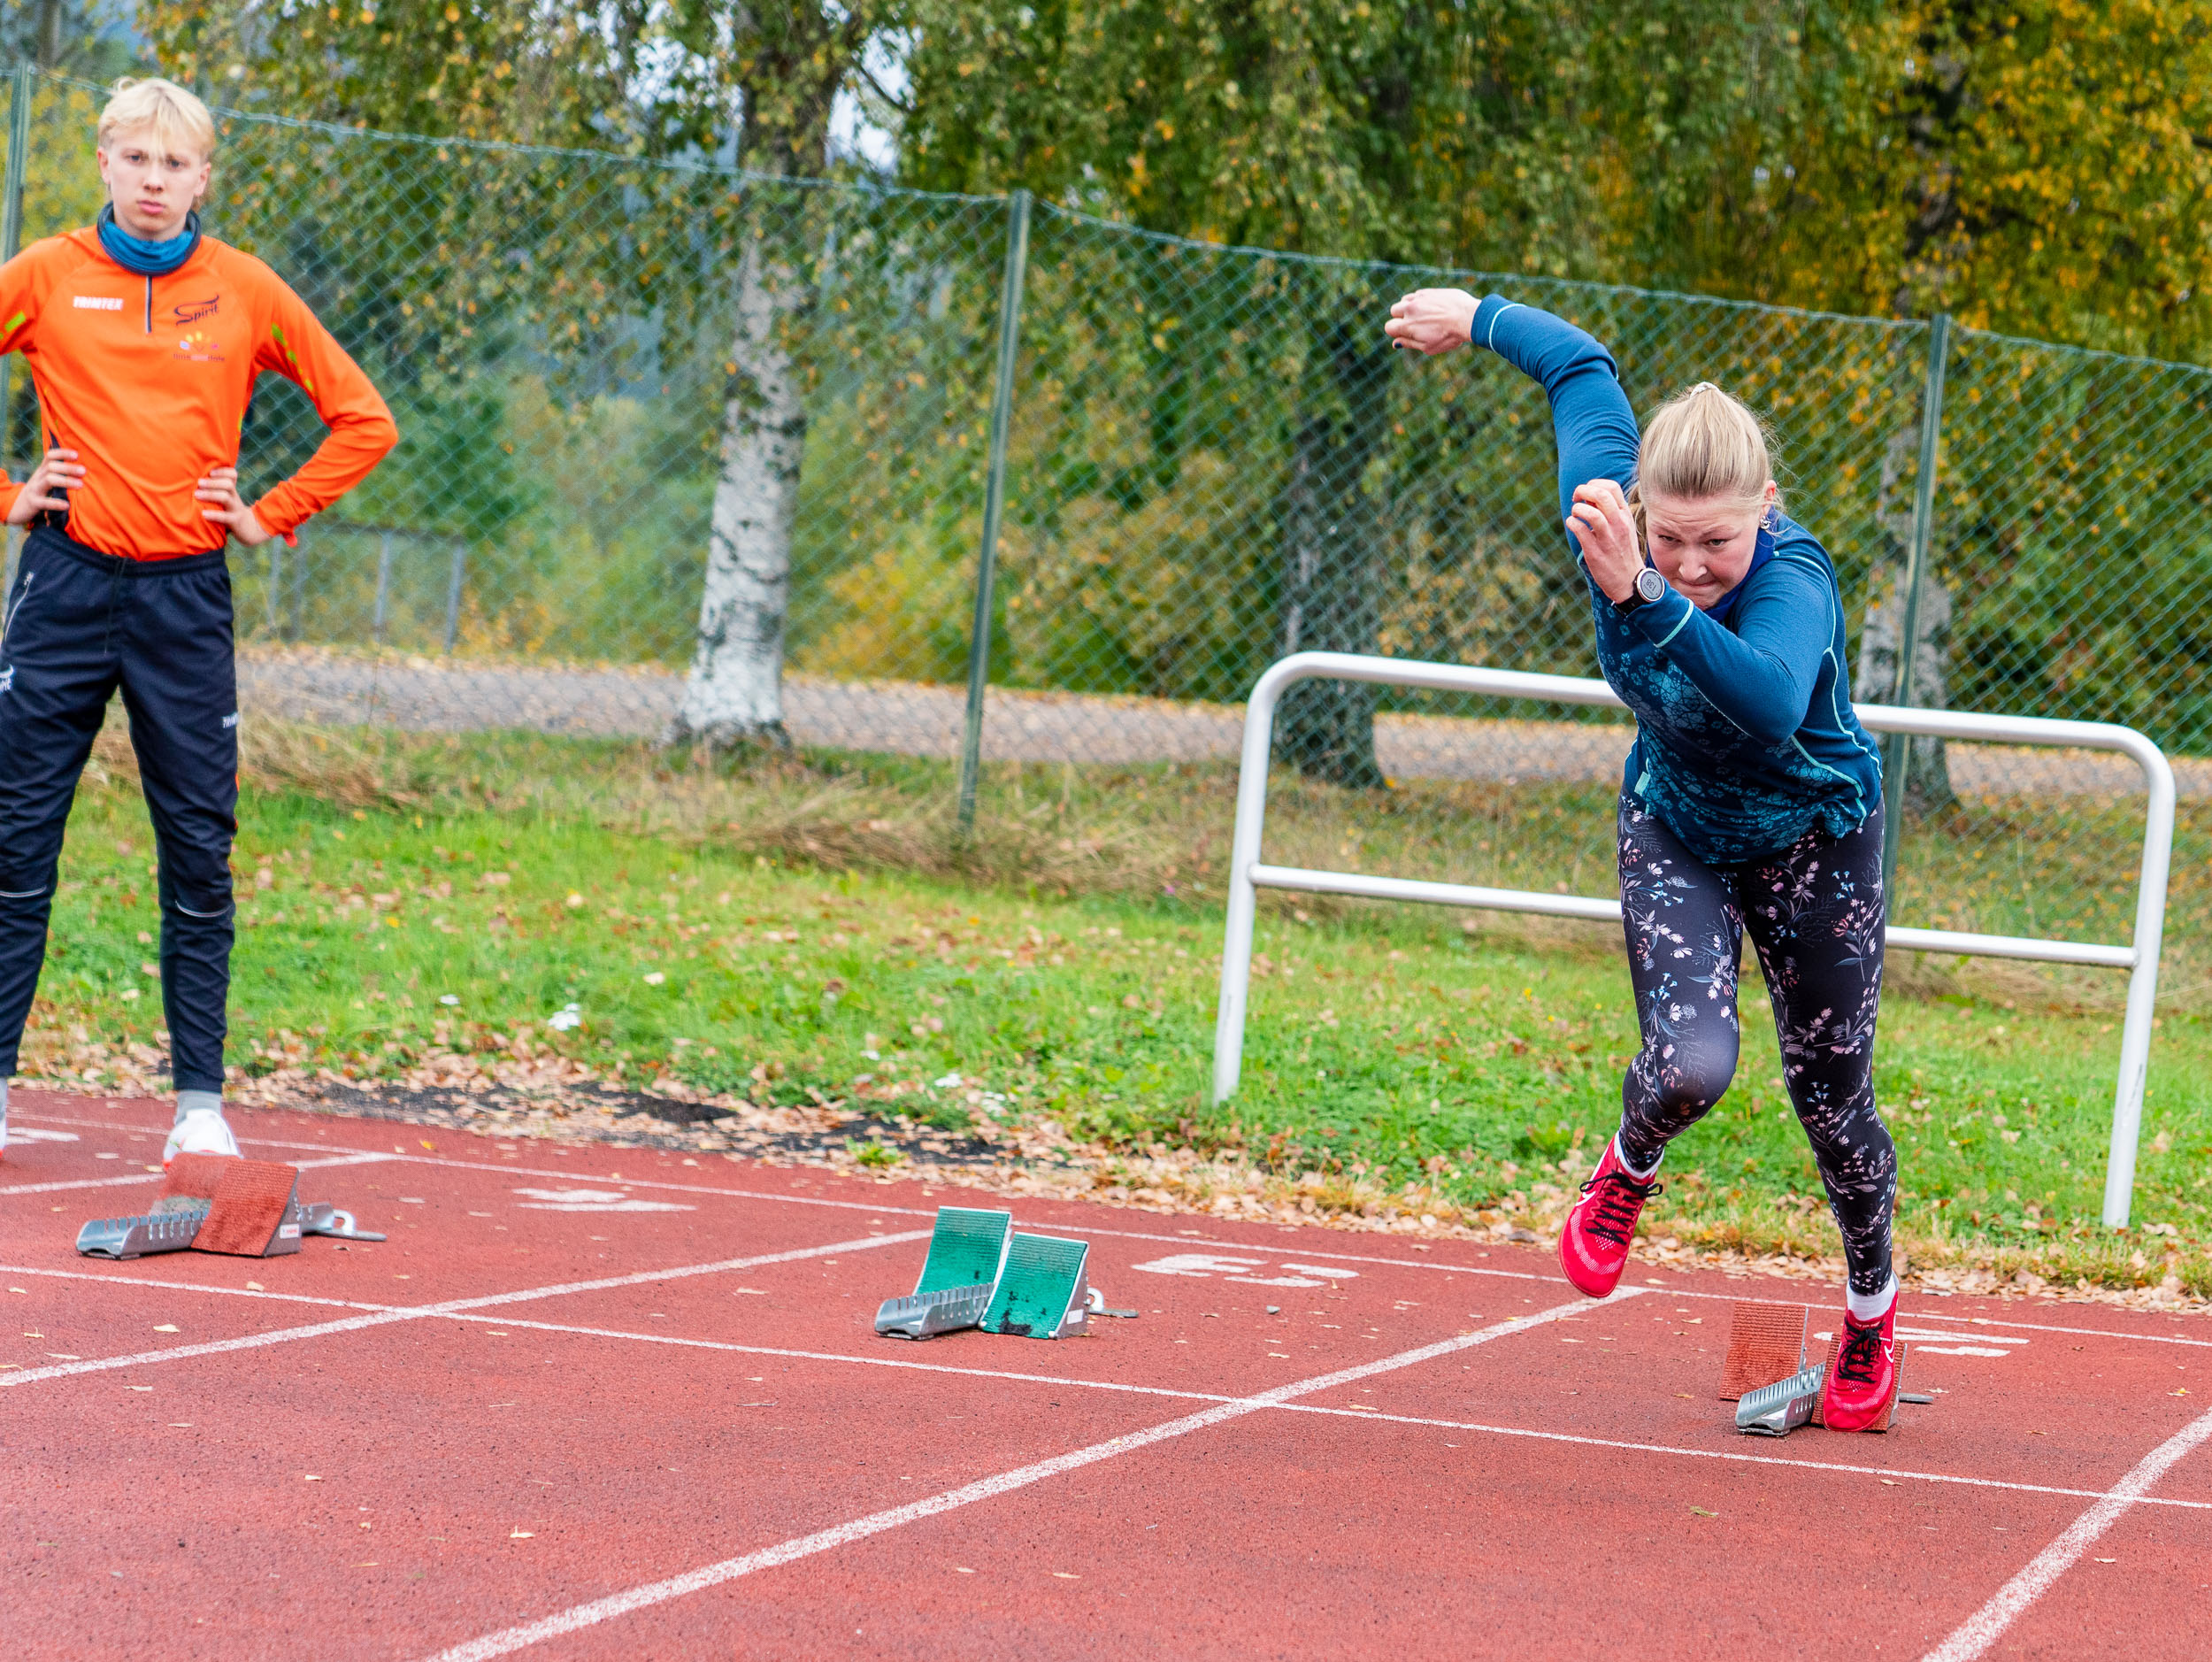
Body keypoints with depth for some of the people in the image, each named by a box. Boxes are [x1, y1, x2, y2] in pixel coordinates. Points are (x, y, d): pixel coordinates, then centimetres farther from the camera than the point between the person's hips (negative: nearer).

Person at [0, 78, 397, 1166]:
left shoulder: (246, 292, 4)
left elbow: (364, 423, 10)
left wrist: (270, 516, 3)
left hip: (186, 595, 1)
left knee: (200, 852, 2)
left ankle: (200, 1103, 7)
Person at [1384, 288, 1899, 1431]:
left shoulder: (1792, 584, -40)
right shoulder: (1607, 509, -27)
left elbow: (1772, 702, -63)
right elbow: (1582, 366, -7)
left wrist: (1646, 600, -73)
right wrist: (1476, 317, 10)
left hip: (1814, 834, -2)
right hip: (1675, 828, 2)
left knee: (1831, 1095, 8)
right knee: (1690, 1065, -20)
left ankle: (1872, 1317, 37)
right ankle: (1628, 1169, 18)